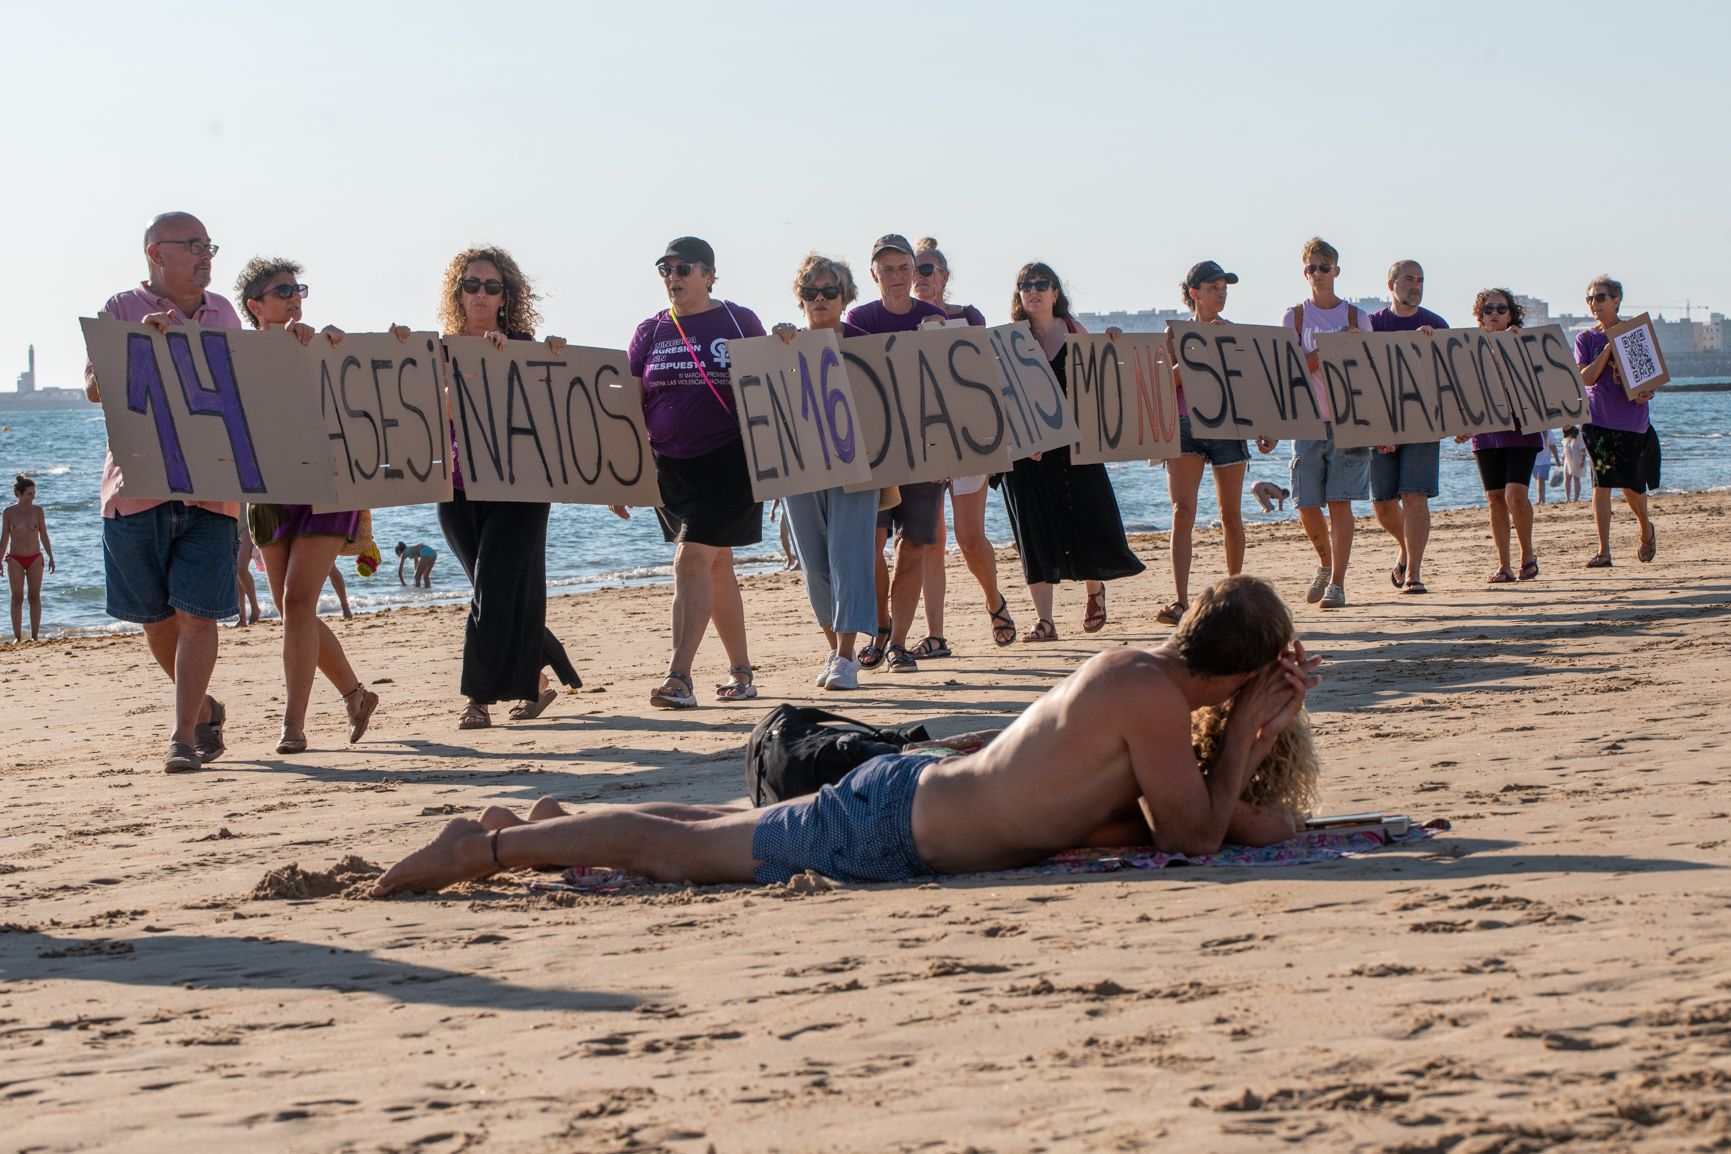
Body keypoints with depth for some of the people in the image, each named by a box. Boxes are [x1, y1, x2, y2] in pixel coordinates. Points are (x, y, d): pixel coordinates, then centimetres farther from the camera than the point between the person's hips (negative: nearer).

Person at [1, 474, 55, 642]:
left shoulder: (37, 510, 1)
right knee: (17, 598, 0)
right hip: (15, 559, -1)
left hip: (35, 559, 1)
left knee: (35, 597, 1)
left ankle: (35, 635, 6)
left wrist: (51, 557, 0)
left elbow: (44, 535, 6)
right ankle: (17, 636, 3)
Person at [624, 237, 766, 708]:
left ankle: (679, 677, -17)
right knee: (716, 564, 12)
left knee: (692, 558, -15)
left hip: (729, 461, -4)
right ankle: (741, 673, 21)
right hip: (670, 465, 4)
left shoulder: (740, 323, 0)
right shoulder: (651, 332, 8)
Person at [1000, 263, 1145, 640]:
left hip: (1073, 439, 2)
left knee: (1089, 520, 1)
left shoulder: (1074, 330, 7)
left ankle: (1095, 590, 31)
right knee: (1035, 529, -4)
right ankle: (1043, 620, -1)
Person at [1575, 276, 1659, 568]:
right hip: (1598, 420, 0)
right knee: (1602, 483, -10)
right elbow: (1586, 378, -9)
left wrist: (1648, 393, -14)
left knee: (1631, 484, 7)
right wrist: (1609, 348, -17)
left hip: (1632, 420, 0)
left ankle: (1646, 529, 37)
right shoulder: (1586, 340, 5)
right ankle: (1603, 551, -9)